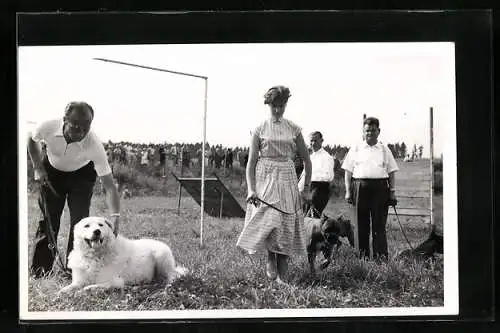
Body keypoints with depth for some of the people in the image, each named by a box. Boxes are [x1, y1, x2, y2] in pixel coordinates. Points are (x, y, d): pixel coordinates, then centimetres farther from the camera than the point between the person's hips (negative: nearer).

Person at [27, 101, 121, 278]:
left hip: (81, 173, -1)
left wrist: (115, 215, -49)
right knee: (48, 219, -2)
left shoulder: (94, 144, -38)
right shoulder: (48, 127, -33)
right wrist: (38, 168, -12)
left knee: (79, 220, -10)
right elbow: (32, 140, -5)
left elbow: (109, 184, -37)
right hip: (51, 172, 1)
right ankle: (39, 269, 8)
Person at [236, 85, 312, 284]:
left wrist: (307, 189, 9)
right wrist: (251, 189, -11)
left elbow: (307, 160, 13)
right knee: (269, 220, -21)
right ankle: (270, 259, 2)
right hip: (265, 179, -2)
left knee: (287, 226, -1)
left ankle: (282, 274, 7)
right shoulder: (260, 130, 4)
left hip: (287, 180, 2)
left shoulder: (294, 129, 8)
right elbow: (251, 162, 1)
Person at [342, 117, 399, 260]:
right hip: (360, 187, 0)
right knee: (361, 224, 3)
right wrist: (348, 191, 2)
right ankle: (362, 256, 11)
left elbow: (391, 172, 12)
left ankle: (381, 256, 1)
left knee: (379, 224, -2)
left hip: (380, 187, 0)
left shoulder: (385, 150, 13)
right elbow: (348, 171, 9)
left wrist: (392, 192, 4)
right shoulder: (355, 149, 10)